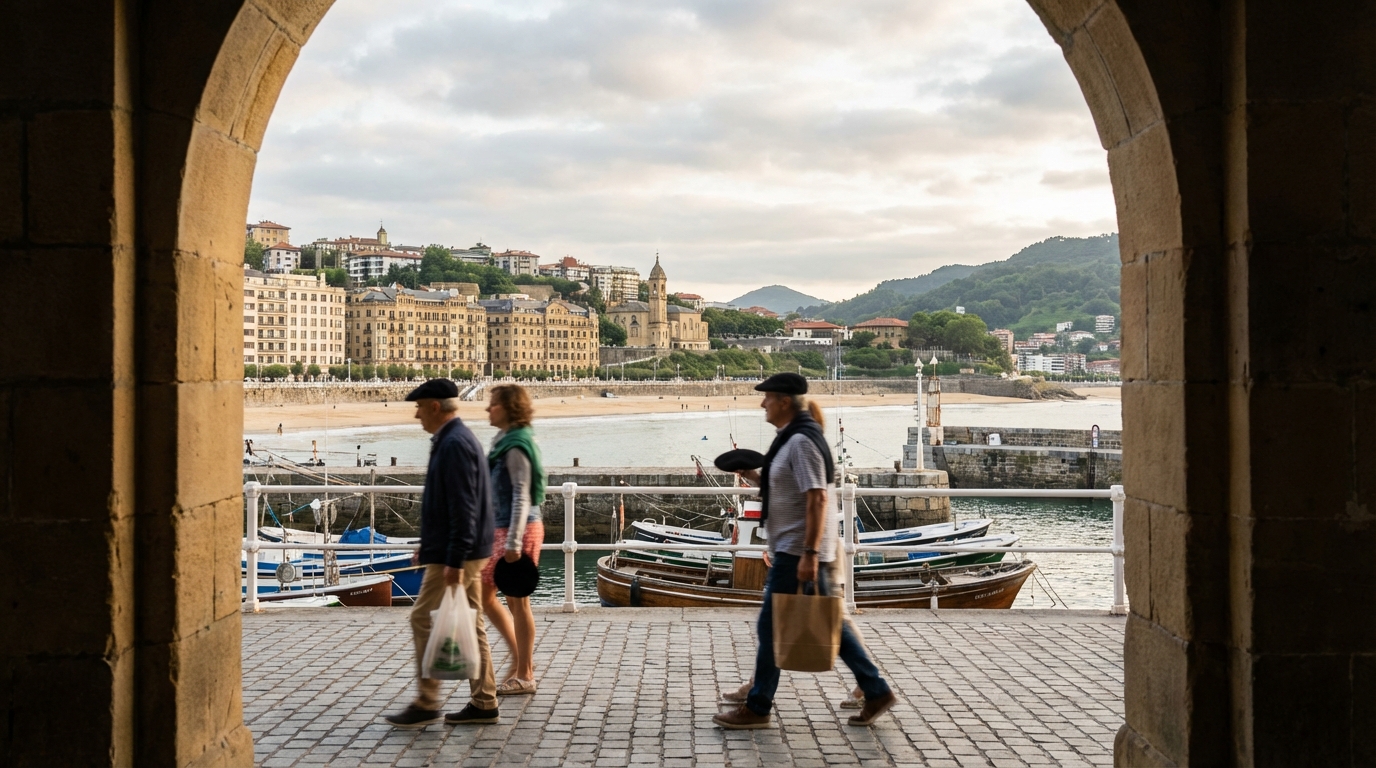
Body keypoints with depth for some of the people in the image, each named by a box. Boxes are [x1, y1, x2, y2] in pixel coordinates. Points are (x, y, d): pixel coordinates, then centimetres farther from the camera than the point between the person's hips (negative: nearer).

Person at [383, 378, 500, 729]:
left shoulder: (454, 444, -17)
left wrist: (454, 561, -25)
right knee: (469, 624, 11)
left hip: (455, 555, -10)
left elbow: (463, 508, -23)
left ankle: (426, 704, 3)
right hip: (466, 552, 10)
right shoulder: (455, 439, 16)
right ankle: (484, 703, 16)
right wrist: (429, 545, 25)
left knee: (423, 619, -4)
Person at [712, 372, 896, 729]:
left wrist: (809, 554, -26)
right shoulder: (791, 438, 14)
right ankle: (876, 691, 18)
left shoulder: (801, 441, -17)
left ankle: (757, 708, 8)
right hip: (792, 547, 10)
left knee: (772, 624, -2)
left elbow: (816, 499, -23)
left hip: (798, 548, -10)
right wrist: (751, 475, 11)